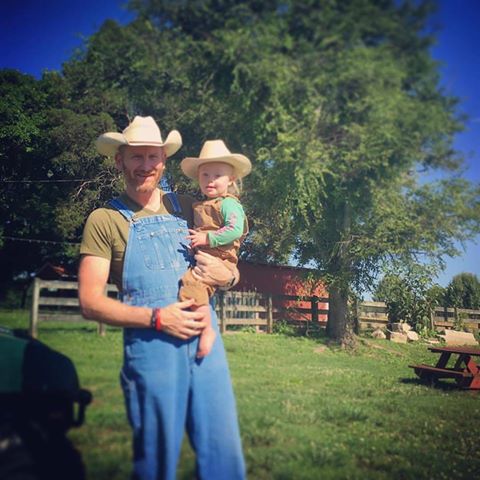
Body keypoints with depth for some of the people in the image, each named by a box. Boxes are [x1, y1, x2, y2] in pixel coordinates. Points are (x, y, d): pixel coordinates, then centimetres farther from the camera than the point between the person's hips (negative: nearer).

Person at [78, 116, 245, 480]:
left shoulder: (186, 208, 13)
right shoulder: (105, 219, 2)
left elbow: (230, 269, 19)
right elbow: (90, 302, -3)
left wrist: (227, 276, -5)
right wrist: (157, 317, -13)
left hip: (205, 339, 3)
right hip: (150, 345, -3)